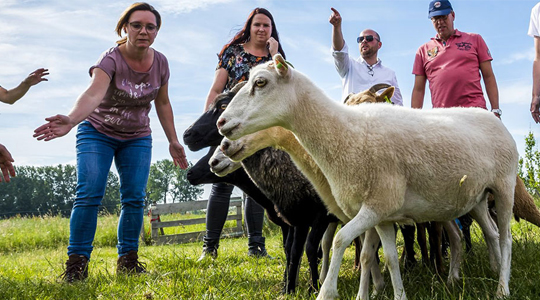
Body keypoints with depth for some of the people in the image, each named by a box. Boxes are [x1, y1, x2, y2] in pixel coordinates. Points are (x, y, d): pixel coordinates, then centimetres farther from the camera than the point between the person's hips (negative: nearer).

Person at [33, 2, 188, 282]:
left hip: (137, 138, 4)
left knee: (134, 197, -7)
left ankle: (127, 260, 3)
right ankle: (77, 262, -14)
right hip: (98, 133, -4)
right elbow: (93, 93, -42)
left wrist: (173, 141, 9)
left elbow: (162, 103, 8)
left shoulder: (160, 62, -7)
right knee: (89, 194, -17)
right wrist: (70, 120, -61)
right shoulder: (111, 59, -23)